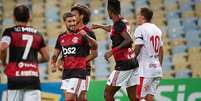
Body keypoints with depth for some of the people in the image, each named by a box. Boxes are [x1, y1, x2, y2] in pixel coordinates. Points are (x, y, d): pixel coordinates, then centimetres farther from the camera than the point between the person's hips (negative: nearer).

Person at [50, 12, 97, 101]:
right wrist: (53, 64, -5)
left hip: (78, 72, -6)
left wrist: (86, 36, -36)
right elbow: (55, 54, 16)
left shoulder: (80, 35, -5)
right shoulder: (61, 37, 11)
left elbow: (94, 46, -18)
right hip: (66, 72, 6)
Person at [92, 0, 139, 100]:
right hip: (133, 62, 9)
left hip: (123, 64, -9)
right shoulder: (124, 22, 14)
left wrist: (112, 51, -21)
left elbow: (129, 40, -24)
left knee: (108, 93, -2)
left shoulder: (118, 24, -12)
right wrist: (100, 26, 52)